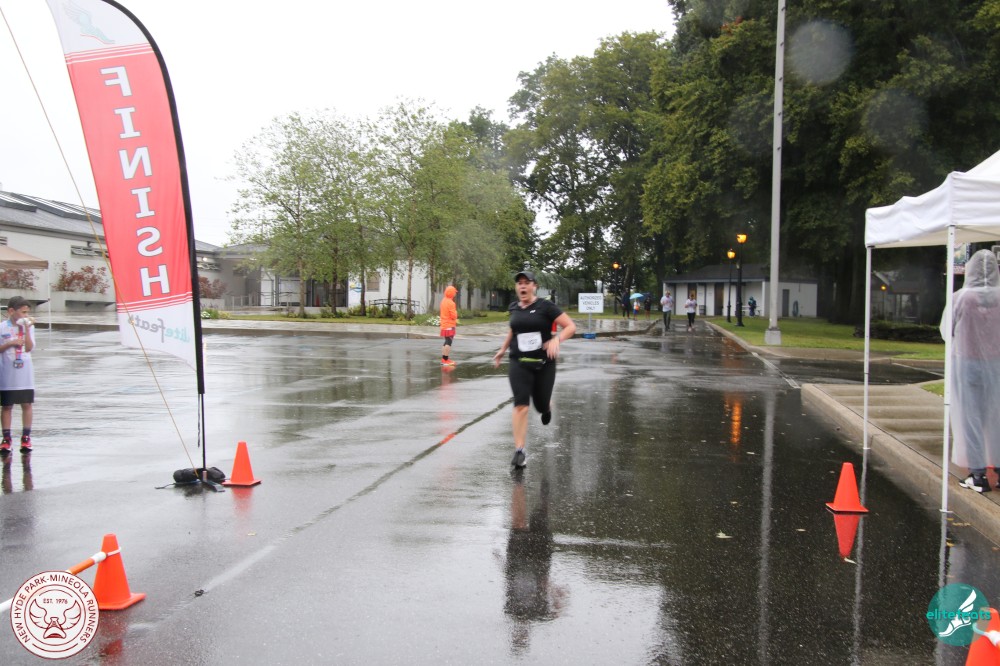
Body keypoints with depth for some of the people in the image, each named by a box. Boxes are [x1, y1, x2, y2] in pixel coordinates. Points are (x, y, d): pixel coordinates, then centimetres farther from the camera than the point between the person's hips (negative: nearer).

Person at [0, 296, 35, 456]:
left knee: (27, 404, 4)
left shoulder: (28, 326, 1)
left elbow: (29, 348, -10)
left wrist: (27, 329, -16)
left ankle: (26, 437, 13)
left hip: (25, 375, 1)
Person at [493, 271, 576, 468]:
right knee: (521, 406, -13)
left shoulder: (546, 307, -7)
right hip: (519, 364, 2)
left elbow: (571, 326, -9)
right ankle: (519, 451, -11)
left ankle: (547, 407, 51)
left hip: (544, 363, -2)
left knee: (541, 405, 11)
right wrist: (503, 349, 30)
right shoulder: (514, 308, 7)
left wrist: (557, 339, -25)